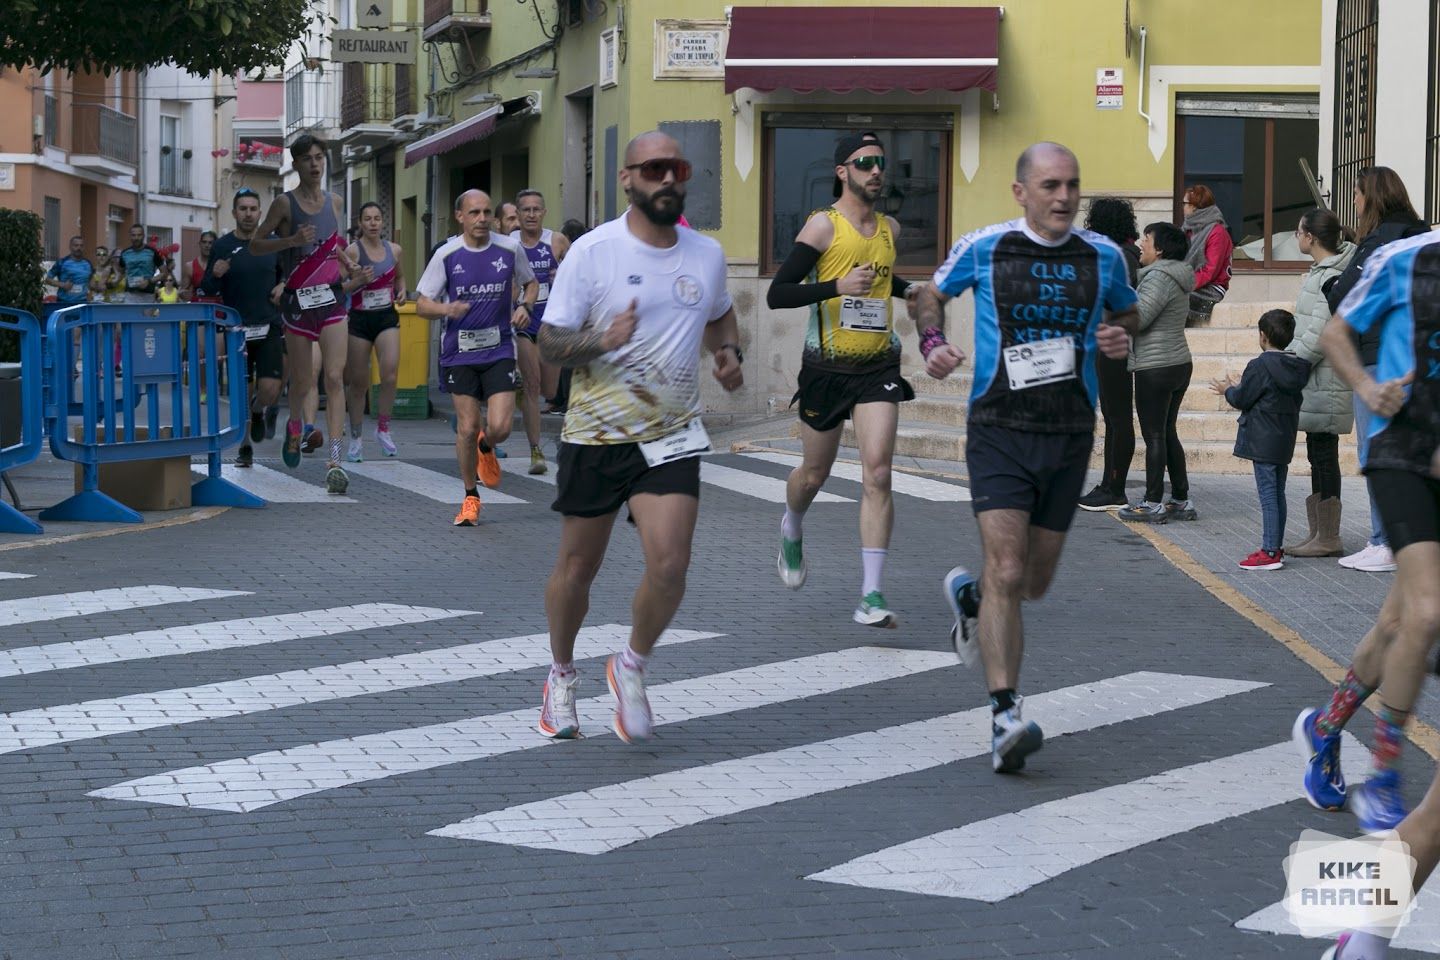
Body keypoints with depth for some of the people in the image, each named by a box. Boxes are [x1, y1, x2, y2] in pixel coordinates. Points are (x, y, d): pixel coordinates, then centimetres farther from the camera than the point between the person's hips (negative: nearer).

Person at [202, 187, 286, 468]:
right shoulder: (222, 246, 1)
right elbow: (206, 291, 3)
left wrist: (283, 285, -1)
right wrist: (215, 275, -18)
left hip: (269, 328, 1)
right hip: (237, 329, 0)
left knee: (270, 389, -10)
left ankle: (258, 412, 26)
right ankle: (245, 447, 18)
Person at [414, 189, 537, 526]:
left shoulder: (509, 249, -2)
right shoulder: (447, 255, -5)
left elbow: (531, 283, 17)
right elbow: (421, 304, -2)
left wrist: (525, 306, -4)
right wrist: (447, 309, -23)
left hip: (499, 349, 0)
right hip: (460, 351, 0)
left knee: (500, 428, -11)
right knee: (466, 428, 0)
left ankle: (486, 448, 28)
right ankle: (471, 498, 19)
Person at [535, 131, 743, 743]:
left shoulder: (708, 254, 5)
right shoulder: (592, 251, -8)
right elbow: (550, 342, -8)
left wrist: (728, 354, 4)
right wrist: (603, 340, -28)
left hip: (672, 437, 2)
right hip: (596, 433, -2)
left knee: (669, 566, -14)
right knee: (577, 567, 9)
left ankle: (632, 668, 13)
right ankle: (562, 677, 34)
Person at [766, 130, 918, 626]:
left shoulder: (890, 229, 9)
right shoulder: (823, 225, -9)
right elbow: (776, 294, -16)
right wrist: (838, 287, -26)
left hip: (879, 366, 3)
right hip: (827, 367, -3)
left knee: (877, 474, -11)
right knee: (814, 473, 12)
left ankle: (871, 596, -13)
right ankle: (791, 531, 47)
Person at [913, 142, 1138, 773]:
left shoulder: (1104, 257, 4)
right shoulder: (982, 249, -3)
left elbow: (1127, 314, 22)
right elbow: (931, 295, 14)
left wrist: (1122, 338, -1)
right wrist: (932, 342, -6)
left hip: (1070, 436, 4)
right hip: (999, 431, -3)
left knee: (1034, 582, 13)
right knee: (1007, 571, -17)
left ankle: (969, 595, 47)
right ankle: (1005, 717, -18)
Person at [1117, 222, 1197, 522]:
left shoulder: (1159, 278, -17)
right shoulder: (1178, 279, 14)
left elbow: (1136, 319, -21)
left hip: (1155, 368, -10)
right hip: (1179, 364, 10)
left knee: (1154, 436, -4)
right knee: (1168, 434, 15)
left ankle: (1153, 503, 0)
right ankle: (1181, 501, 17)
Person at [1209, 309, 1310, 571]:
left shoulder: (1259, 367, -16)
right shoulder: (1296, 367, 7)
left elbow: (1242, 400, -11)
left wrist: (1228, 390, 13)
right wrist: (1238, 388, 26)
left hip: (1263, 442, -8)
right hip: (1285, 441, 8)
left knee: (1267, 495, -8)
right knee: (1278, 494, 14)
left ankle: (1270, 552, -9)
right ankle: (1276, 547, 20)